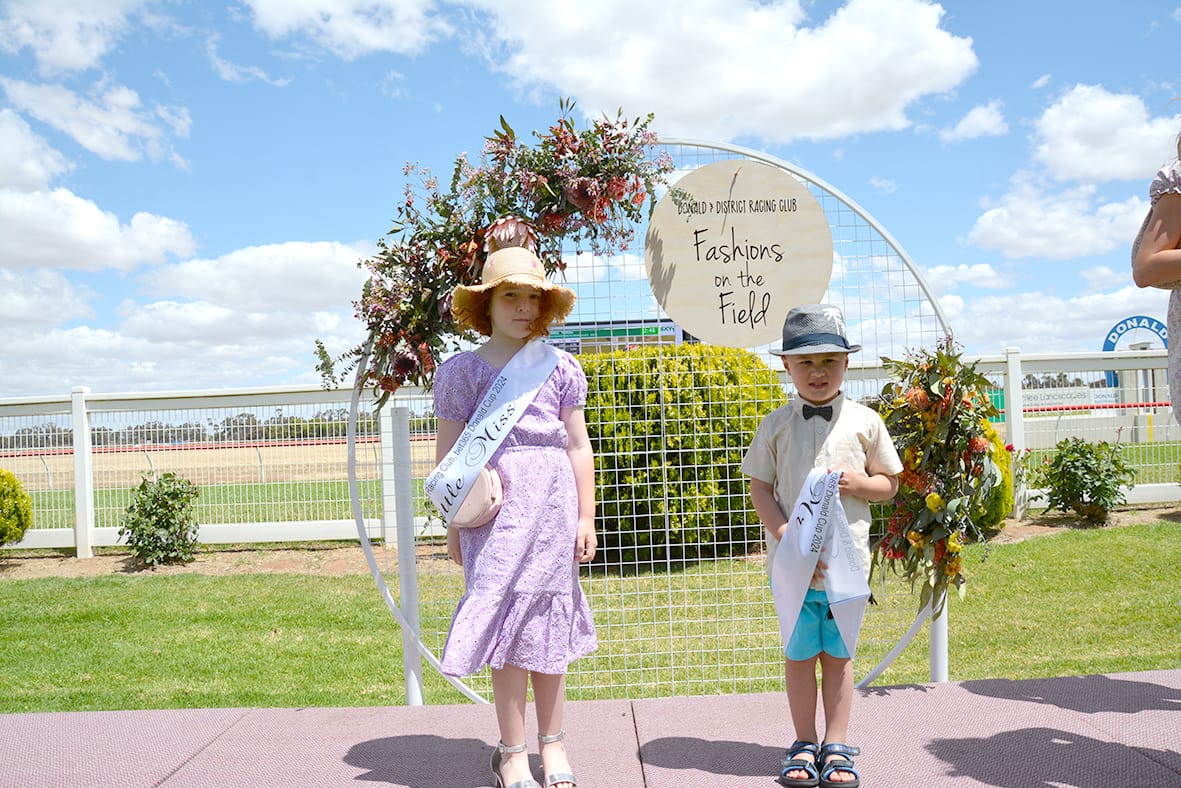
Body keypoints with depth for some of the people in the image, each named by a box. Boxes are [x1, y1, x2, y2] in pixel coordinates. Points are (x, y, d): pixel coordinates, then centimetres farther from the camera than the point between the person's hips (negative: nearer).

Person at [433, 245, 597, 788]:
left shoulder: (560, 367, 7)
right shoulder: (463, 370, 2)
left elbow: (578, 447, 9)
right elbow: (448, 454, 3)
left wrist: (586, 518, 7)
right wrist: (453, 526, 2)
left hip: (552, 505, 2)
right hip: (493, 511, -2)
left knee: (548, 621, 8)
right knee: (506, 619, -1)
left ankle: (552, 742, 23)